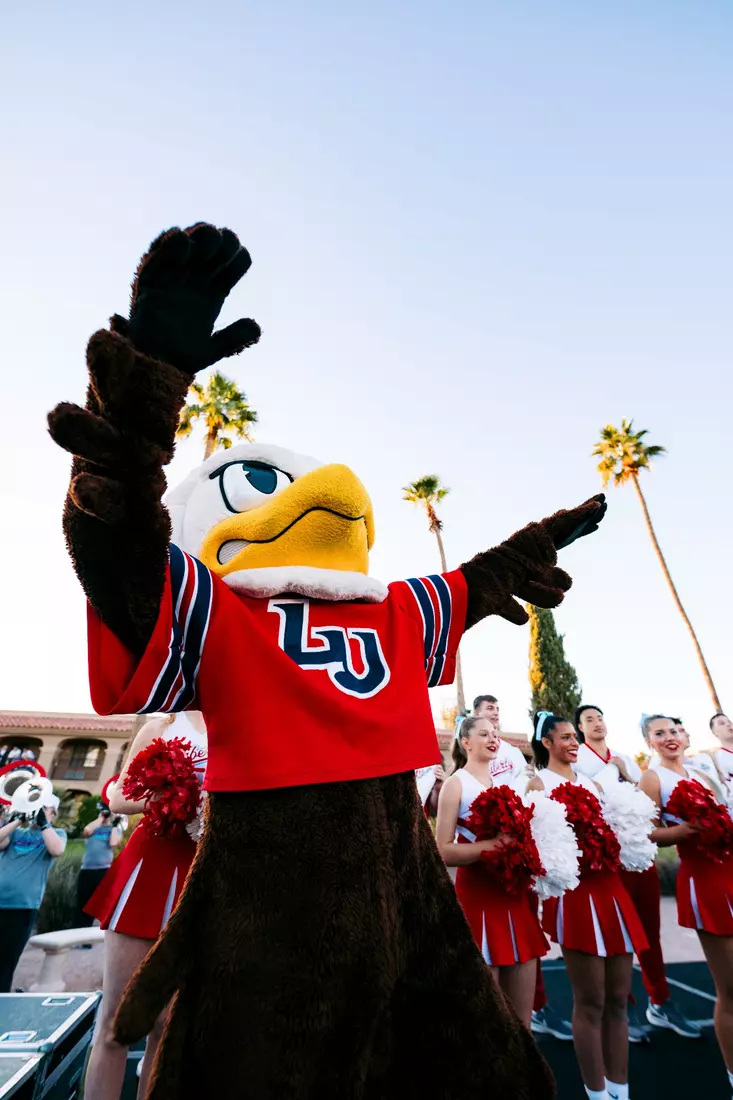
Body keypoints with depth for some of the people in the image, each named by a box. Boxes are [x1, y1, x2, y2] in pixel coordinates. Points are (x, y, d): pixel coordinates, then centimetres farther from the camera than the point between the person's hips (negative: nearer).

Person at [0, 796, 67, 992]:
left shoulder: (57, 833, 6)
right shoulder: (16, 832, 15)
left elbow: (57, 850, -15)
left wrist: (43, 823, -15)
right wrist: (18, 820, -8)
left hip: (23, 906, -3)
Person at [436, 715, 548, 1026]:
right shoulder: (456, 784, -8)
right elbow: (444, 851, -15)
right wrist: (491, 845, -26)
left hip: (516, 893, 6)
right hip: (478, 896, -6)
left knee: (523, 1014, 13)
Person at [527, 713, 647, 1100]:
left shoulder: (590, 781, 14)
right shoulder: (538, 783, -5)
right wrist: (584, 852, -20)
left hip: (610, 888, 6)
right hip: (575, 891, -6)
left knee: (618, 998, 13)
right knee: (590, 1002, 5)